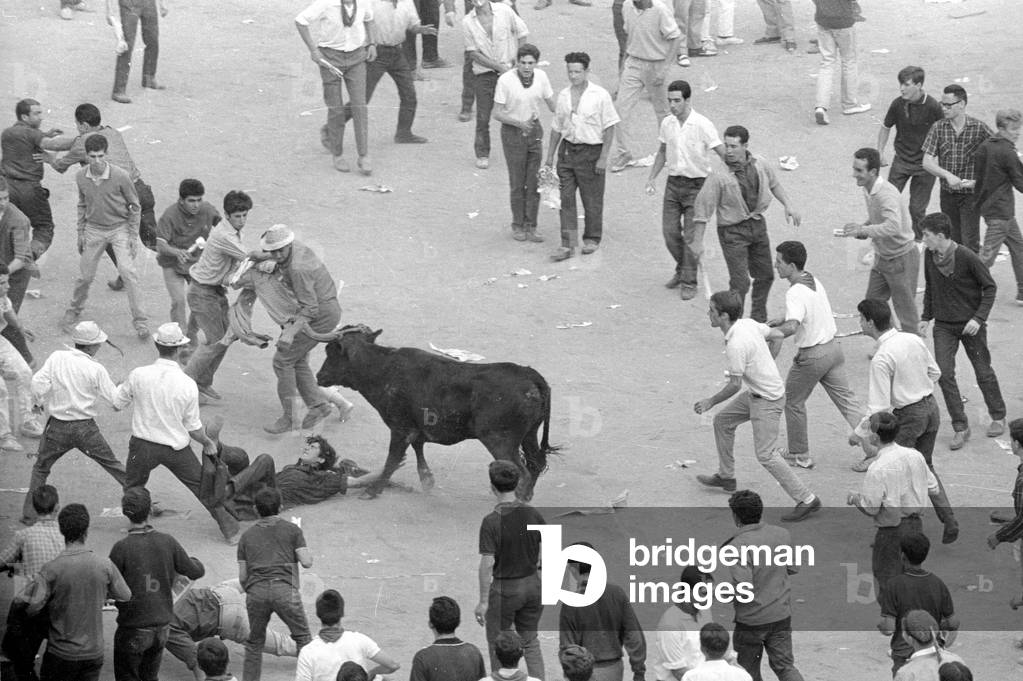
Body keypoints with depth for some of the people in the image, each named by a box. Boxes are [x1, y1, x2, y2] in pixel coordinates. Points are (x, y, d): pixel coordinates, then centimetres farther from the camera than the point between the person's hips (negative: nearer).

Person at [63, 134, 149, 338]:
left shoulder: (121, 176, -18)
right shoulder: (81, 177, -7)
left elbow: (134, 206, -6)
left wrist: (133, 236, -7)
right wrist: (81, 233, 10)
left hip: (119, 229, -3)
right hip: (94, 230, 3)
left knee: (128, 271, -17)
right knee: (85, 275, 8)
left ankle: (140, 320, -11)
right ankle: (73, 312, 33)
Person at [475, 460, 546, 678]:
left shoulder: (491, 522, -20)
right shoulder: (533, 515, -4)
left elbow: (487, 564, -20)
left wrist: (483, 601, -13)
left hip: (503, 588, -5)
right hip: (532, 585, 5)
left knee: (498, 645, 12)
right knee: (530, 642, 20)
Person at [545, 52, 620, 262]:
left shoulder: (600, 96, -9)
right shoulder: (563, 95, 5)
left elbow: (609, 128, -7)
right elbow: (557, 127, 14)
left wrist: (603, 157, -12)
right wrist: (550, 156, 14)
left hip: (591, 151, -4)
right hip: (568, 149, 4)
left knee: (592, 200, 8)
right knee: (566, 198, -2)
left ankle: (592, 239, 26)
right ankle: (568, 245, 0)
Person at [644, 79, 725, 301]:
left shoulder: (702, 125, -16)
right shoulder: (667, 124, 2)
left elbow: (723, 153, -15)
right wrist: (651, 179, 12)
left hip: (697, 184, -5)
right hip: (673, 183, 5)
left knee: (692, 237, -4)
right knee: (670, 232, 8)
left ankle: (689, 283, 7)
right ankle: (682, 270, 32)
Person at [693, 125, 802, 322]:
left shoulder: (760, 165, -6)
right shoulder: (719, 176, -22)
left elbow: (774, 184, 16)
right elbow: (702, 209, -17)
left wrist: (788, 205, 7)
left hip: (757, 224, 6)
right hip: (732, 230, -6)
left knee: (765, 276, 17)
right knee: (740, 282, -12)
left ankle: (759, 320, 36)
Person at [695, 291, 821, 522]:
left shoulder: (736, 345, -29)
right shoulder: (748, 324, -2)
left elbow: (734, 385, -23)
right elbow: (777, 336, 13)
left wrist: (710, 402, -8)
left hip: (767, 399, -10)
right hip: (755, 393, 10)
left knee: (766, 455, -9)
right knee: (722, 421, 23)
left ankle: (806, 500, -5)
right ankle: (726, 477, 40)